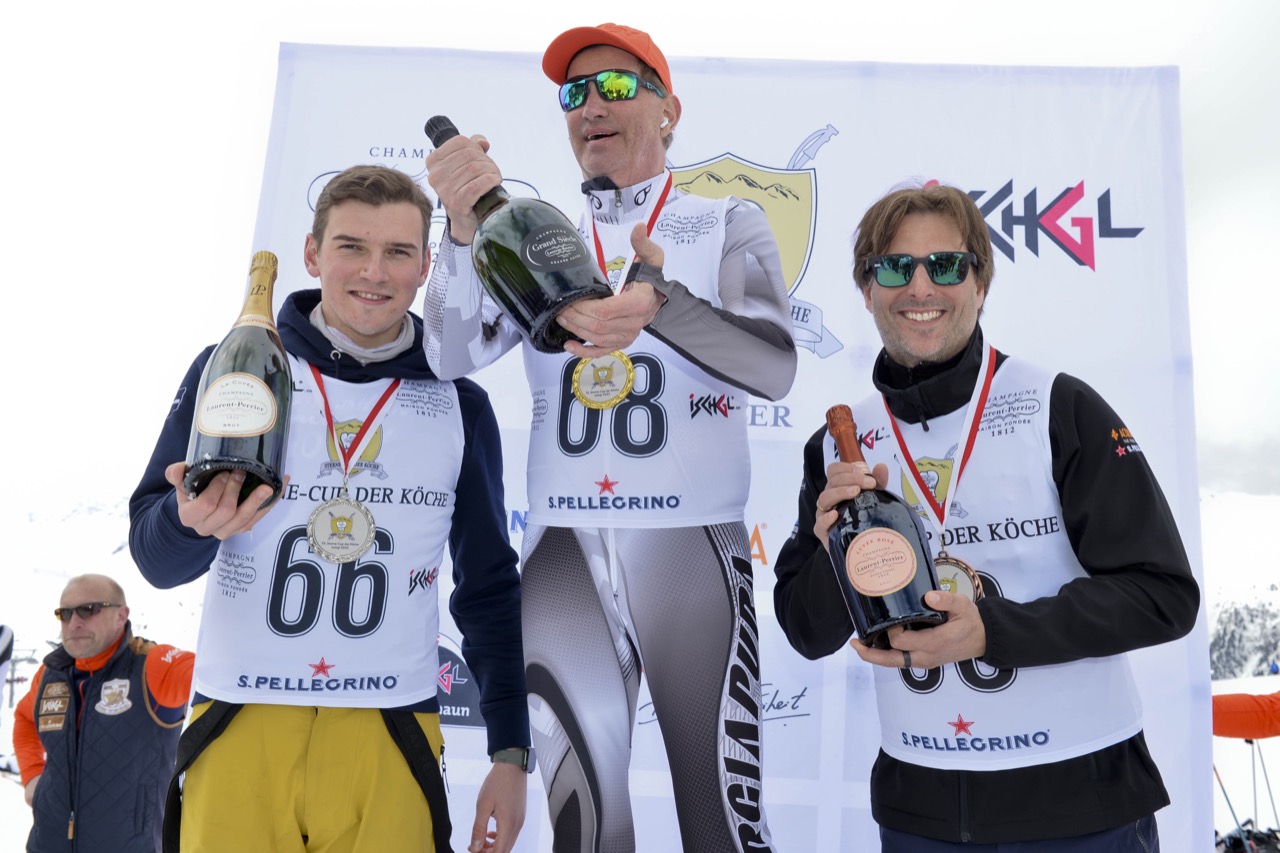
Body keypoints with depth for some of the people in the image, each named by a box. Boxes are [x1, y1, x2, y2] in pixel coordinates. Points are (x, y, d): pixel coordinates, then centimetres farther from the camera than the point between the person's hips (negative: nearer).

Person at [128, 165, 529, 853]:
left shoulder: (459, 406, 3)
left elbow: (489, 588, 8)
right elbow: (155, 557, 1)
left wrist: (511, 752, 4)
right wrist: (192, 522, -24)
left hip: (390, 738, 1)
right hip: (239, 726, 0)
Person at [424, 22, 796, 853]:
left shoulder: (728, 224, 5)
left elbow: (776, 363, -13)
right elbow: (453, 354, -4)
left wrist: (662, 306, -31)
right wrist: (465, 228, -21)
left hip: (693, 548, -2)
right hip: (564, 552, 2)